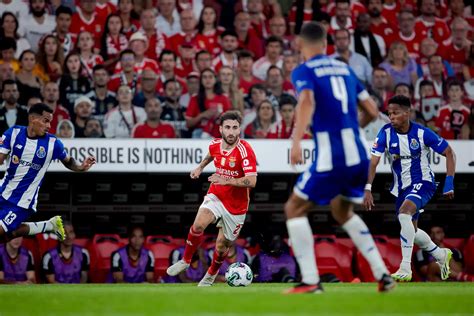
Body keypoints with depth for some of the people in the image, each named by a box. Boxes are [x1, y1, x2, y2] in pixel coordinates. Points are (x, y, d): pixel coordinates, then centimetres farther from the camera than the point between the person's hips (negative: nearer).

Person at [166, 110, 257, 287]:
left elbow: (251, 181, -31)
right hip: (215, 196, 3)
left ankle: (211, 275, 39)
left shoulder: (245, 150, -23)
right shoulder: (215, 145, -5)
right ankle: (186, 261, -3)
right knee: (199, 224, -25)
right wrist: (200, 167, 19)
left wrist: (226, 181, -37)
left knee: (222, 246, 8)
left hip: (236, 205, -3)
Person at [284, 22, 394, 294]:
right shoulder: (345, 68, 16)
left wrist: (296, 142, -32)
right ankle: (383, 275, 18)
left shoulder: (304, 71, 0)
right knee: (343, 212, 27)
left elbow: (307, 102, -21)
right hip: (359, 156, 6)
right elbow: (372, 111, 17)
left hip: (330, 158, -6)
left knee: (294, 209, 10)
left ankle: (310, 280, -1)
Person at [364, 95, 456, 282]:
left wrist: (449, 183, -13)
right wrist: (367, 189, -30)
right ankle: (441, 255, 46)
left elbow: (449, 153, -6)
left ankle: (405, 268, -31)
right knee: (411, 231, 15)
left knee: (404, 212, -32)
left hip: (423, 182, -5)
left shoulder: (422, 133, -17)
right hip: (400, 187, 5)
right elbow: (373, 161, -17)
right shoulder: (386, 133, -11)